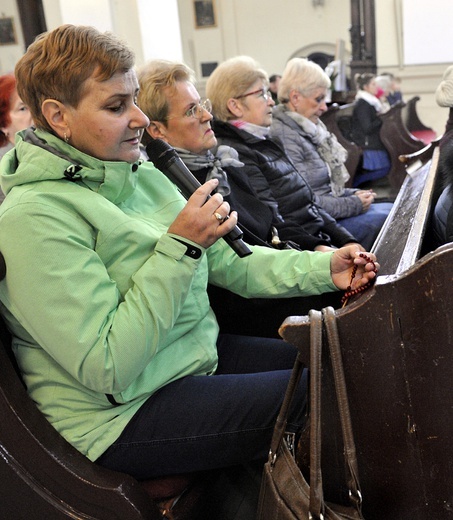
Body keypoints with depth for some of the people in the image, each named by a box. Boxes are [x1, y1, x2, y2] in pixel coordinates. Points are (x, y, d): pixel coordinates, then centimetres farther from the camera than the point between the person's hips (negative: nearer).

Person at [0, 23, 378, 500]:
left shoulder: (141, 174, 5)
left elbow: (227, 262, 7)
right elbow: (107, 370, -25)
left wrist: (321, 268, -6)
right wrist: (179, 247, -26)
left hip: (200, 354, 8)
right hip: (124, 412, -8)